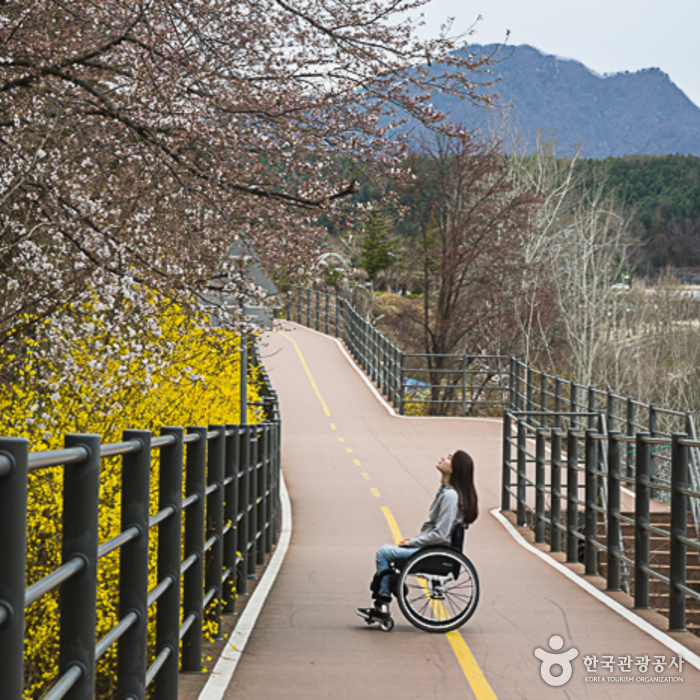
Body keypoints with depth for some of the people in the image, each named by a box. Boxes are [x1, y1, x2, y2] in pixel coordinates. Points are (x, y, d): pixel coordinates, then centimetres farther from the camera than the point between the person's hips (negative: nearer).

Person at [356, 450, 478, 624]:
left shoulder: (450, 495, -22)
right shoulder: (445, 490, 10)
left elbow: (439, 535, -23)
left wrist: (412, 542, -12)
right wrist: (415, 538, 8)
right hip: (431, 544, 10)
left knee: (383, 553, -12)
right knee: (385, 550, 10)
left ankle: (383, 606, -4)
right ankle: (380, 606, 8)